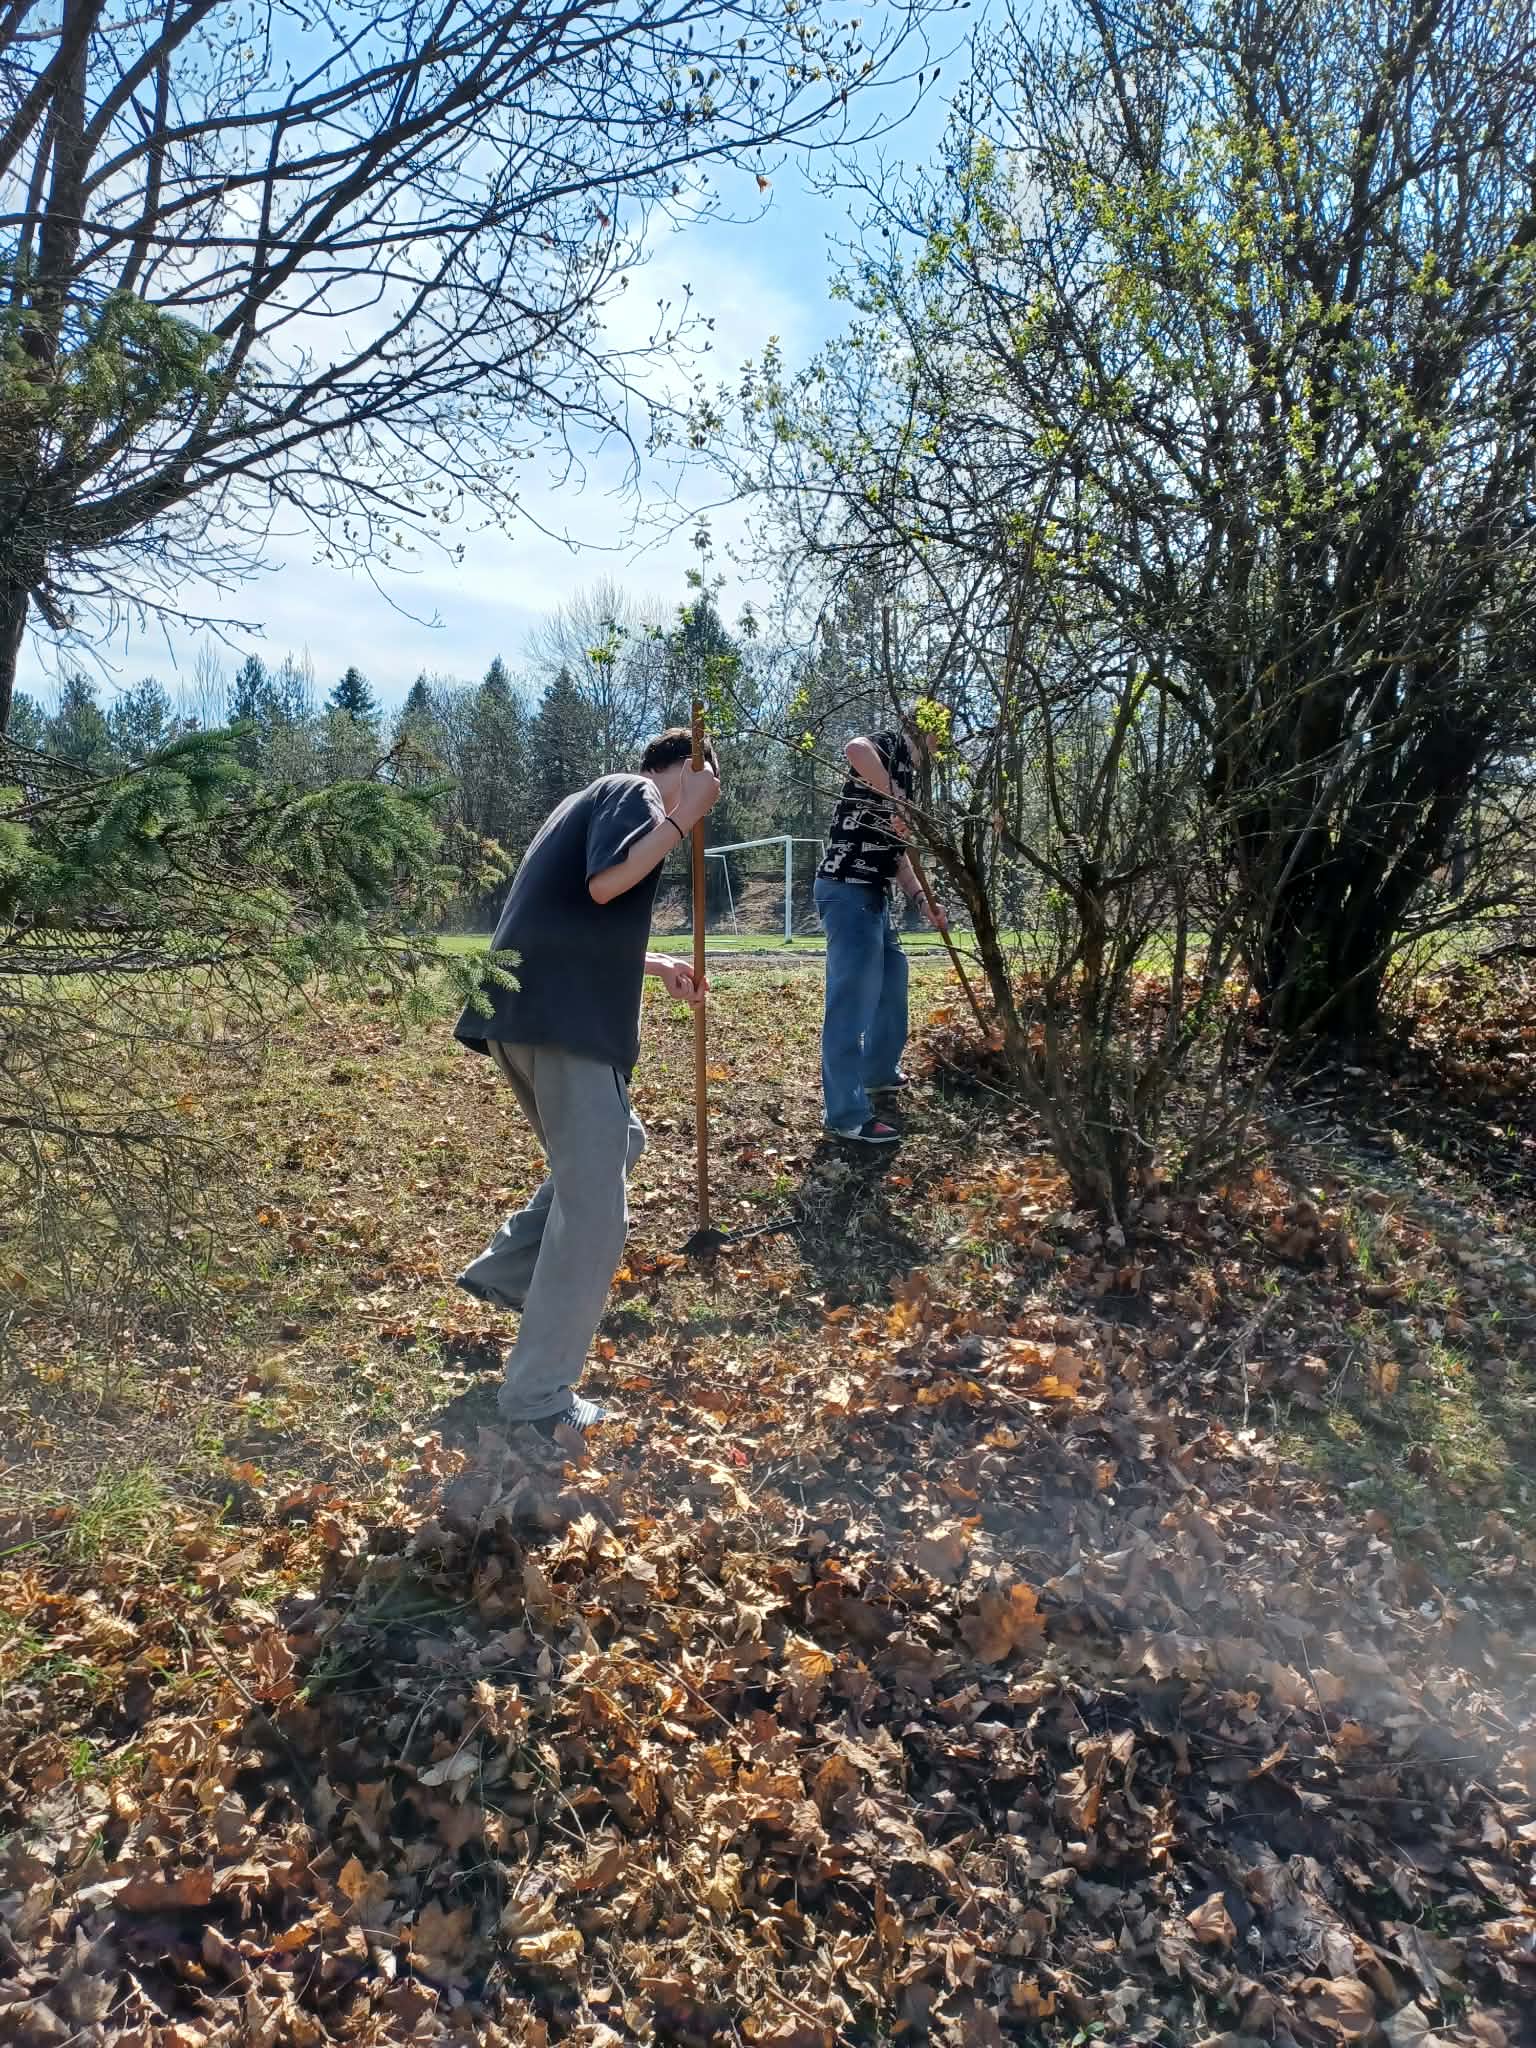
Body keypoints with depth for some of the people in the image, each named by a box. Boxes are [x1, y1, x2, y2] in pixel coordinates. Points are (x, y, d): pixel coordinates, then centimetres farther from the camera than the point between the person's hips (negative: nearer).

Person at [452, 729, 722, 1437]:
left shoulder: (601, 797, 29)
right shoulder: (636, 792, -1)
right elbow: (606, 884, -20)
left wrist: (657, 965, 33)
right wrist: (682, 820, -11)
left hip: (530, 1009, 10)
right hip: (561, 1016, -10)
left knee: (618, 1145, 27)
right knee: (592, 1211, -7)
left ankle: (504, 1270, 27)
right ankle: (537, 1395, -1)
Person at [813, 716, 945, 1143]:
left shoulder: (907, 769, 21)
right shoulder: (891, 746, -7)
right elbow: (855, 748, -34)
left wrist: (921, 897, 16)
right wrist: (897, 800, -24)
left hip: (873, 892, 10)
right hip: (848, 889, -10)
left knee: (891, 982, 24)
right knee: (853, 998, -9)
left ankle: (878, 1073, 41)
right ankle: (846, 1114, -5)